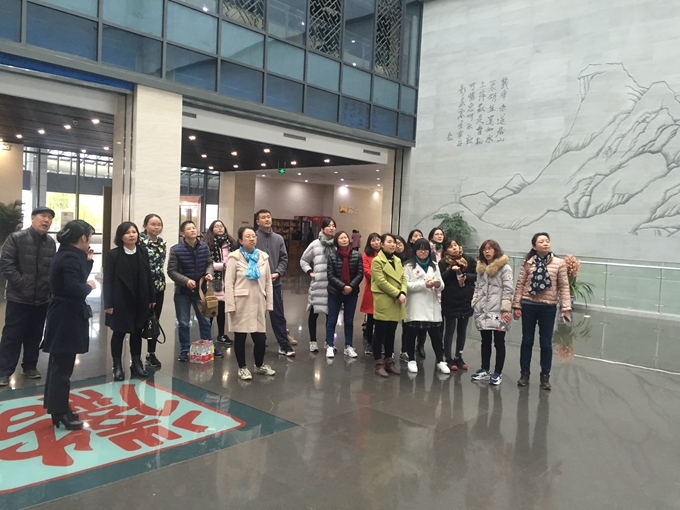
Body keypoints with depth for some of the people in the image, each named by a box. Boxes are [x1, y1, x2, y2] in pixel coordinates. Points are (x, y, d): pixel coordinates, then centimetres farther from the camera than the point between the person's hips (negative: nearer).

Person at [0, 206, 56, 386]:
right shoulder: (16, 238, -7)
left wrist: (49, 285, -3)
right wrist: (22, 283, -15)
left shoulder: (51, 243, 7)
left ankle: (30, 366, 26)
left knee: (34, 335, 13)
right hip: (19, 297, -4)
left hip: (42, 298, 4)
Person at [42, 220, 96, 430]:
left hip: (63, 317, 11)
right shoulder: (70, 257, -21)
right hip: (66, 318, -11)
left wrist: (87, 260, 10)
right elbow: (75, 290, -30)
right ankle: (60, 412, 10)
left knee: (59, 365, 17)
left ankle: (57, 408, 29)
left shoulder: (67, 254, 10)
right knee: (62, 367, 0)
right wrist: (89, 285, -11)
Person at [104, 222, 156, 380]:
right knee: (119, 332, 7)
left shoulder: (143, 252, 4)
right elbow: (108, 280, -9)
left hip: (140, 300, 4)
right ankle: (117, 366, 18)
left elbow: (148, 276, 7)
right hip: (121, 301, -4)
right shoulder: (113, 255, -8)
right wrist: (109, 303, -13)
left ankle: (136, 362, 25)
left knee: (137, 332, 12)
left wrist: (152, 298, 6)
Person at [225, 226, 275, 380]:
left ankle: (260, 365, 27)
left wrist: (269, 303, 6)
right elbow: (229, 283, -6)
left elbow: (268, 282, 9)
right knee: (240, 337, 7)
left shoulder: (263, 257, 6)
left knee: (260, 337, 3)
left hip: (258, 303, 3)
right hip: (241, 303, -3)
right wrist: (230, 305, -11)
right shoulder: (235, 257, -5)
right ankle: (242, 368, 24)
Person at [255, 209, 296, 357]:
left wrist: (277, 273, -7)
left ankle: (284, 345, 12)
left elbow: (284, 259, 8)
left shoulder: (279, 239, 7)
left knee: (278, 315, 7)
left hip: (275, 282, 3)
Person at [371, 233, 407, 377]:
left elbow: (403, 279, 9)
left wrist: (403, 293, -10)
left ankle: (389, 361, 22)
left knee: (391, 334, 13)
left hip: (396, 303, 7)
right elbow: (382, 282, -17)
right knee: (380, 334, 1)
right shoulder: (377, 261, -8)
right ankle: (379, 364, 8)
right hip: (383, 303, -7)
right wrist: (397, 294, -18)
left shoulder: (397, 260, 15)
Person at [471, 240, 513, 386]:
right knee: (485, 341, 13)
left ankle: (497, 373, 8)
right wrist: (475, 304, 12)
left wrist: (506, 310, -15)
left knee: (499, 342, 0)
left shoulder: (505, 267, -5)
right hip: (483, 311, 6)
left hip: (497, 312, -6)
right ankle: (485, 370, 22)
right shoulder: (481, 268, 16)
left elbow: (508, 289, -10)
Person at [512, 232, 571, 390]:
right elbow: (520, 284, 0)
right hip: (528, 305, 0)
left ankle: (545, 375, 23)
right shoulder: (527, 262, -2)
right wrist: (516, 305, -2)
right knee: (527, 340, 11)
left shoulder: (559, 263, -3)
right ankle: (524, 373, 24)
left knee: (546, 342, 9)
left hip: (548, 307, 0)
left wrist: (566, 308, -8)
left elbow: (564, 286, -2)